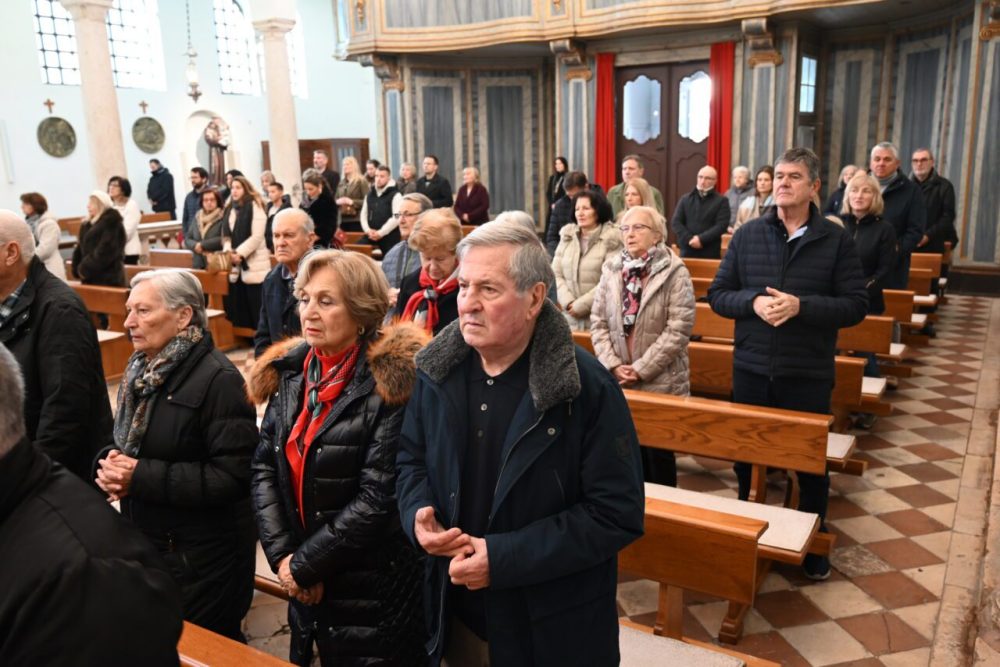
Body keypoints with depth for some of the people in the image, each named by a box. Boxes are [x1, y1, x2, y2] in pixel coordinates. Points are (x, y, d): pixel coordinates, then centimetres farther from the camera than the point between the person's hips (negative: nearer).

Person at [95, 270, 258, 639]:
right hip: (143, 542, 8)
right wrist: (109, 463, -7)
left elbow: (232, 476, -24)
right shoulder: (141, 368, 6)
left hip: (202, 557, -8)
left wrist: (142, 477, -24)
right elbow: (125, 441, 17)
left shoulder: (218, 380, -21)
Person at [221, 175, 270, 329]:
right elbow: (226, 235, 14)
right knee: (236, 306, 6)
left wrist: (239, 253, -17)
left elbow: (257, 236, -13)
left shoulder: (255, 207, -5)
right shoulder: (229, 209, 17)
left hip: (253, 264, -7)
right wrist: (228, 251, -5)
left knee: (256, 308, -5)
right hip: (234, 265, 7)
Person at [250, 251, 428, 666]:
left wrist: (305, 564, -14)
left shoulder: (392, 383, -18)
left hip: (377, 585, -6)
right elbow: (264, 467, 2)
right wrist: (281, 554, -9)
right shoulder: (290, 373, 2)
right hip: (306, 582, 6)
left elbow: (380, 497, -20)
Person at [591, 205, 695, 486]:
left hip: (660, 383, -4)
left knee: (658, 454, 8)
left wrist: (641, 369, -15)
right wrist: (613, 365, -7)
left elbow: (678, 330, -13)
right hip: (617, 381, 4)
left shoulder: (675, 274, -7)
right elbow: (598, 322, 5)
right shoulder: (611, 270, 5)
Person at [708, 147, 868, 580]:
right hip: (751, 370, 2)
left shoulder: (836, 239, -4)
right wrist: (753, 301, -18)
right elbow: (717, 294, 2)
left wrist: (801, 306, -22)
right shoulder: (747, 235, 1)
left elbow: (857, 304, -7)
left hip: (808, 375, -2)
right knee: (746, 456, 15)